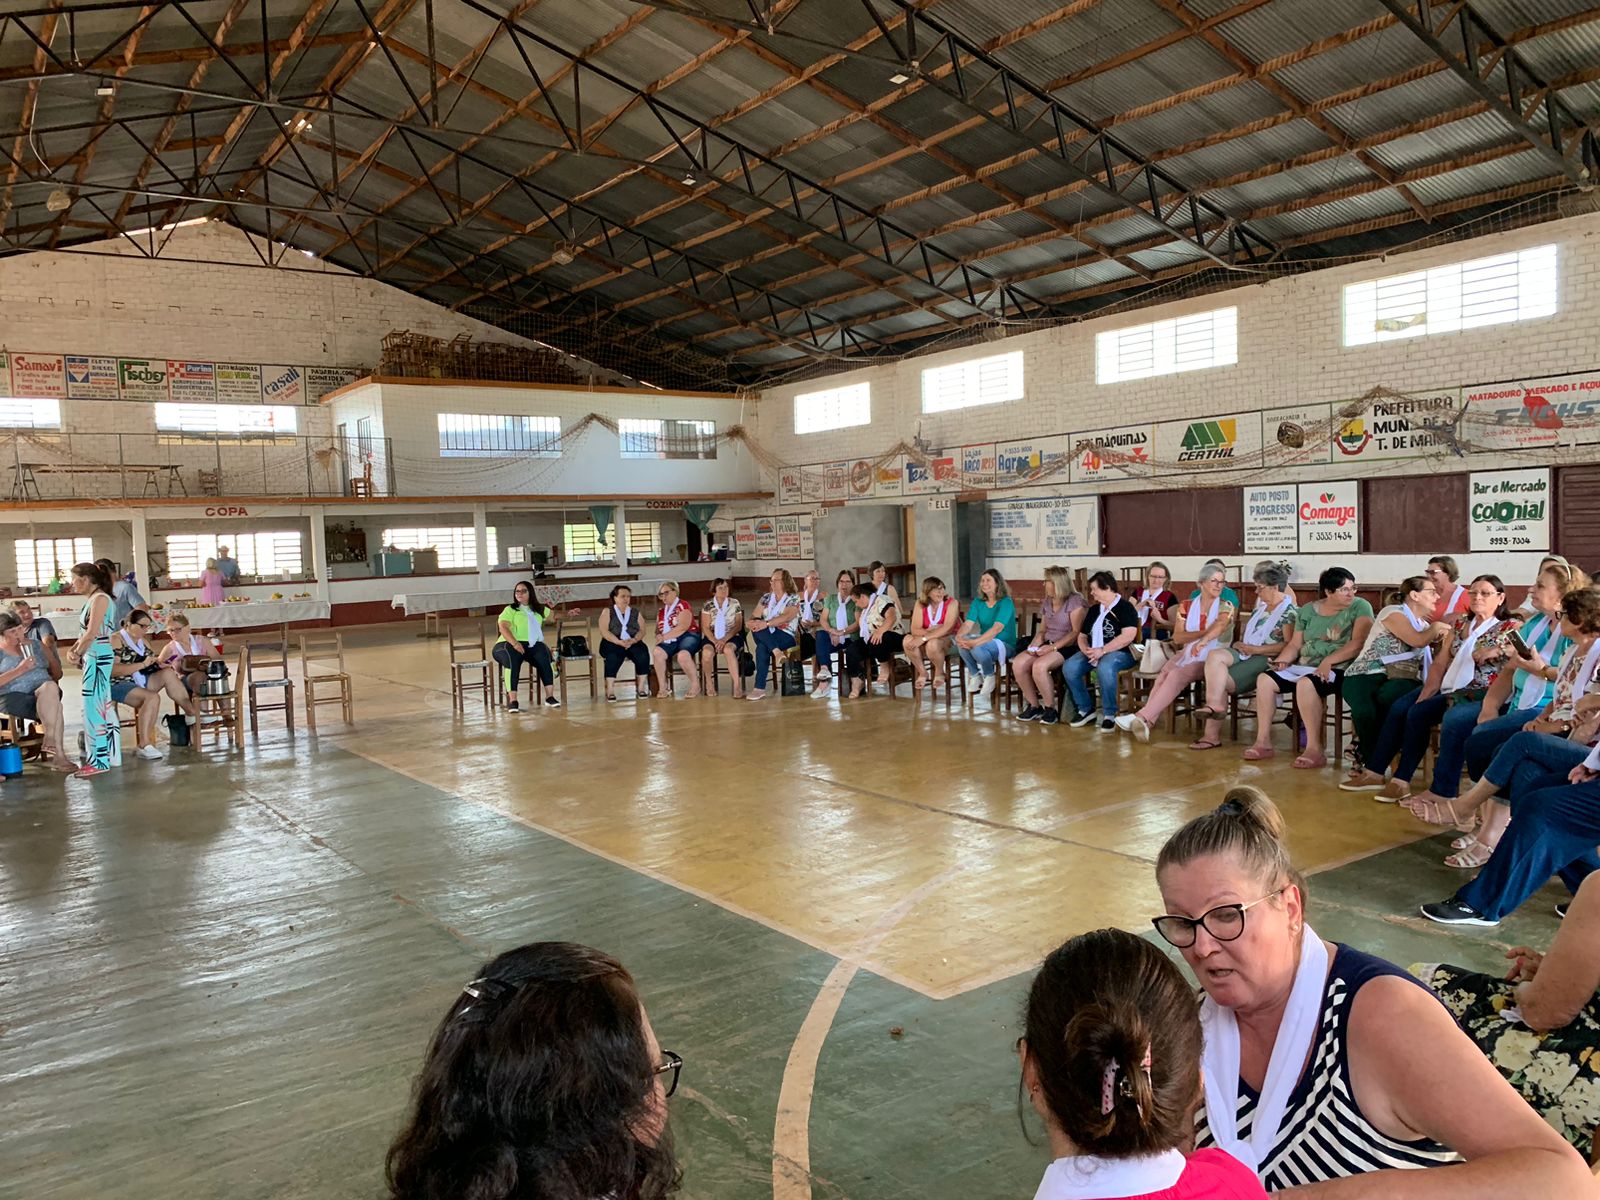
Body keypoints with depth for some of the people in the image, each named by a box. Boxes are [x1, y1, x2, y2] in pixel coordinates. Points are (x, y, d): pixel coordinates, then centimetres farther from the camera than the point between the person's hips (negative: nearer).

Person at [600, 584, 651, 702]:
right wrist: (620, 642, -18)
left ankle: (641, 688, -21)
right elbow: (604, 631, -4)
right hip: (612, 643, -2)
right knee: (613, 657, -36)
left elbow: (642, 630, 7)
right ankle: (610, 691, -34)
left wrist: (633, 640, -15)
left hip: (633, 643, 2)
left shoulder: (635, 612, 18)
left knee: (643, 654, -30)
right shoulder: (608, 612, 10)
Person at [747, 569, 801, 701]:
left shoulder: (793, 598, 2)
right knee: (757, 628, -32)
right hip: (767, 636, 5)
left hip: (787, 636, -5)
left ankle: (760, 688, -35)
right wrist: (753, 623, -19)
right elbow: (755, 617, 7)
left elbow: (786, 617, -17)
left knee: (762, 648, -35)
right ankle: (777, 652, -42)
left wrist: (766, 623, -31)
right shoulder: (766, 598, 18)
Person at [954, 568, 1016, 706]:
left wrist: (975, 642, -38)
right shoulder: (978, 602, 6)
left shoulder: (1006, 602, -13)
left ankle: (989, 676, -5)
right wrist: (959, 636, -30)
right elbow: (968, 623, -5)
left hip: (1004, 644, -5)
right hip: (985, 641, 6)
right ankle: (975, 675, -3)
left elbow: (997, 628, -27)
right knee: (962, 642, -25)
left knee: (977, 648, -35)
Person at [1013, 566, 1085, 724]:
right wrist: (1035, 644, 0)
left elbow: (1076, 632, -13)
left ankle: (1050, 709, -15)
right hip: (1047, 645, 7)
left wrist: (1053, 647, -20)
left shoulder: (1075, 602, -6)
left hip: (1067, 647, -7)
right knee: (1018, 664, -18)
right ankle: (1034, 706, -3)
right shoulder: (1047, 603, 18)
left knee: (1039, 666, -34)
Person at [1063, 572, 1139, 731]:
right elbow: (1082, 636, 20)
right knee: (1069, 667, -21)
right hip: (1094, 652, 7)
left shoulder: (1125, 608, -3)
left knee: (1104, 668, -40)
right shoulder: (1094, 610, 19)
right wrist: (1086, 650, -4)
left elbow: (1128, 636, -16)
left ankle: (1109, 714, -23)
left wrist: (1102, 650, -20)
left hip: (1119, 652, -6)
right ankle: (1086, 709, -5)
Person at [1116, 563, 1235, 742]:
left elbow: (1219, 626, -25)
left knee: (1176, 675, -31)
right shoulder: (1188, 606, 10)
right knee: (1163, 675, -27)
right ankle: (1146, 721, -37)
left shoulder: (1225, 607, 0)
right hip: (1187, 654, 4)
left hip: (1211, 659, -4)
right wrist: (1205, 632, -13)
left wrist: (1202, 641, -45)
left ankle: (1141, 717, -39)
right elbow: (1177, 637, 0)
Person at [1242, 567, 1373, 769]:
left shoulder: (1360, 607, -4)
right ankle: (1263, 742, -8)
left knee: (1305, 684, -35)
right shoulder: (1307, 611, 11)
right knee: (1265, 679, -10)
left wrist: (1328, 661, -25)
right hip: (1303, 667, 6)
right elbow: (1295, 644, 13)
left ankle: (1315, 750, -32)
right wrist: (1282, 660, -8)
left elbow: (1358, 643, -16)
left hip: (1339, 669, -6)